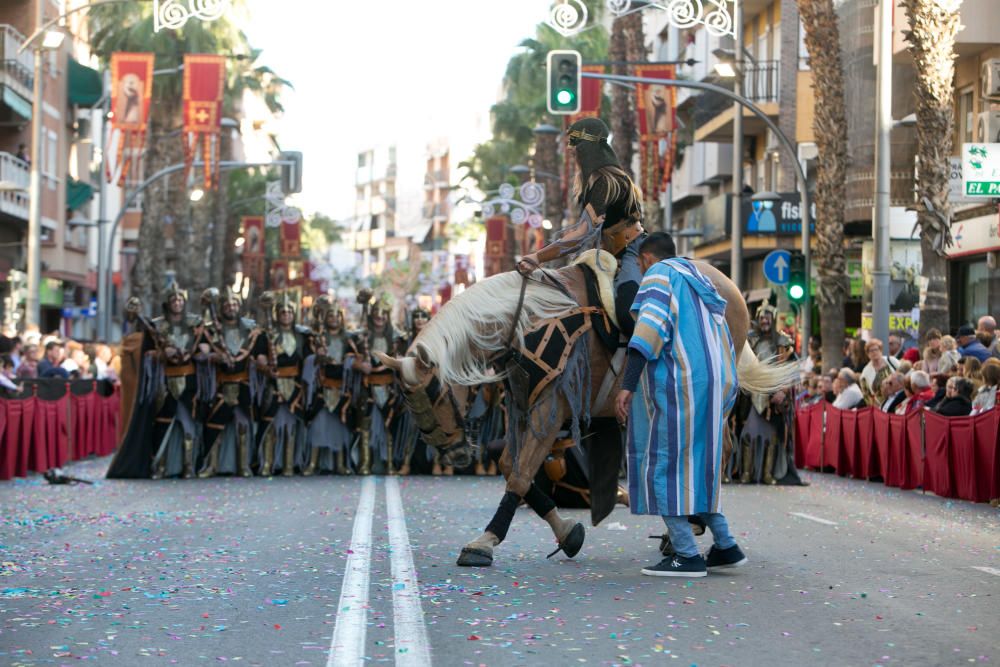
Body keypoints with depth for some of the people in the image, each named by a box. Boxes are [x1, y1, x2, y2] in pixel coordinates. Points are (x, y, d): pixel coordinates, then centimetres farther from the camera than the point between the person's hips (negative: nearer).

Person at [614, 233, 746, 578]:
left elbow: (649, 327, -15)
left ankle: (687, 555, -7)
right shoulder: (701, 285, 26)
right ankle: (726, 546, 14)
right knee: (691, 469, 17)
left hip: (676, 385, -9)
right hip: (712, 384, 9)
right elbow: (724, 347, 25)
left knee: (661, 468, -3)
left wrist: (627, 386, -21)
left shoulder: (659, 274, 0)